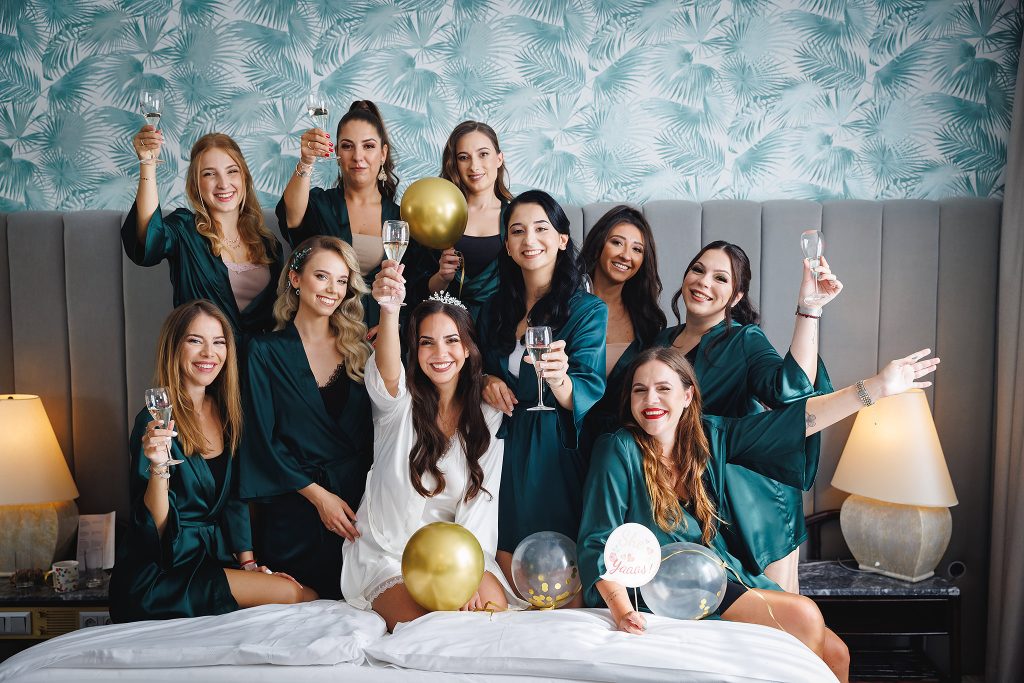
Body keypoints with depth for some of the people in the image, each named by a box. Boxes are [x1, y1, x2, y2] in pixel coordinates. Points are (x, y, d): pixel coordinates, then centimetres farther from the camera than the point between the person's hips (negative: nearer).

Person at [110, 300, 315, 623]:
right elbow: (153, 529, -15)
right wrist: (159, 466, -31)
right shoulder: (156, 421, -13)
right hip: (160, 577, -6)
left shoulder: (225, 413, 6)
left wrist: (248, 563, 5)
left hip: (214, 559, 6)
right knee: (291, 593, -21)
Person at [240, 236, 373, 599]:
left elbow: (375, 429, 6)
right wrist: (319, 495, -12)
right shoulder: (266, 351, -1)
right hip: (295, 507, -2)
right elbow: (263, 439, -6)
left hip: (359, 499, 3)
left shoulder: (358, 348, 7)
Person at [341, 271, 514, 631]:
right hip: (385, 551, -2)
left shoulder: (488, 417, 0)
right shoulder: (399, 401, -8)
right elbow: (387, 370, -34)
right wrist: (389, 311, -55)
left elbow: (481, 502, -5)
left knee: (493, 606, -24)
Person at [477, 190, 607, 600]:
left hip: (557, 454, -4)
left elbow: (589, 394, -18)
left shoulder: (587, 310, -7)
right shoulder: (495, 308, 9)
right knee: (507, 569, 3)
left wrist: (559, 380, -41)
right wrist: (486, 381, -4)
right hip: (505, 448, 4)